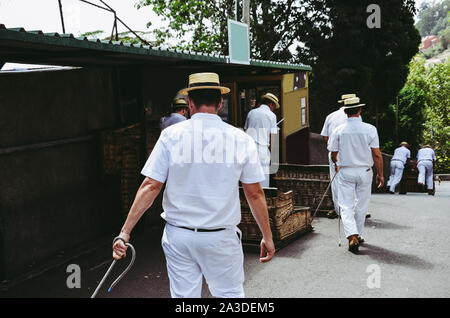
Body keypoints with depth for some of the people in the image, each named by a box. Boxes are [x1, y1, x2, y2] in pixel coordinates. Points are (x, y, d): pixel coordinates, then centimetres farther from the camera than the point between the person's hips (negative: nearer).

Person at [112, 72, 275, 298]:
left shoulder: (171, 135, -4)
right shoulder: (240, 139, -3)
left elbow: (150, 186, -8)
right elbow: (255, 194, -1)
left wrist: (125, 232, -3)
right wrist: (267, 237, 9)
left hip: (178, 236, 1)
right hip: (221, 237, -1)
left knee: (183, 295, 13)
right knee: (230, 294, 14)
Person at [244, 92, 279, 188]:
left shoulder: (251, 113, 14)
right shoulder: (271, 115, 2)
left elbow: (246, 131, 13)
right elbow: (272, 138, -1)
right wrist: (271, 155, 6)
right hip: (263, 150, -4)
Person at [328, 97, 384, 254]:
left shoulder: (338, 131, -4)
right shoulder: (370, 129, -6)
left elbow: (333, 155, 3)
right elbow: (377, 154, -7)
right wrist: (380, 174, 3)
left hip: (345, 172, 0)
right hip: (364, 171, 1)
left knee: (346, 206, 2)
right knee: (361, 205, 15)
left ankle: (352, 236, -15)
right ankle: (357, 235, 27)